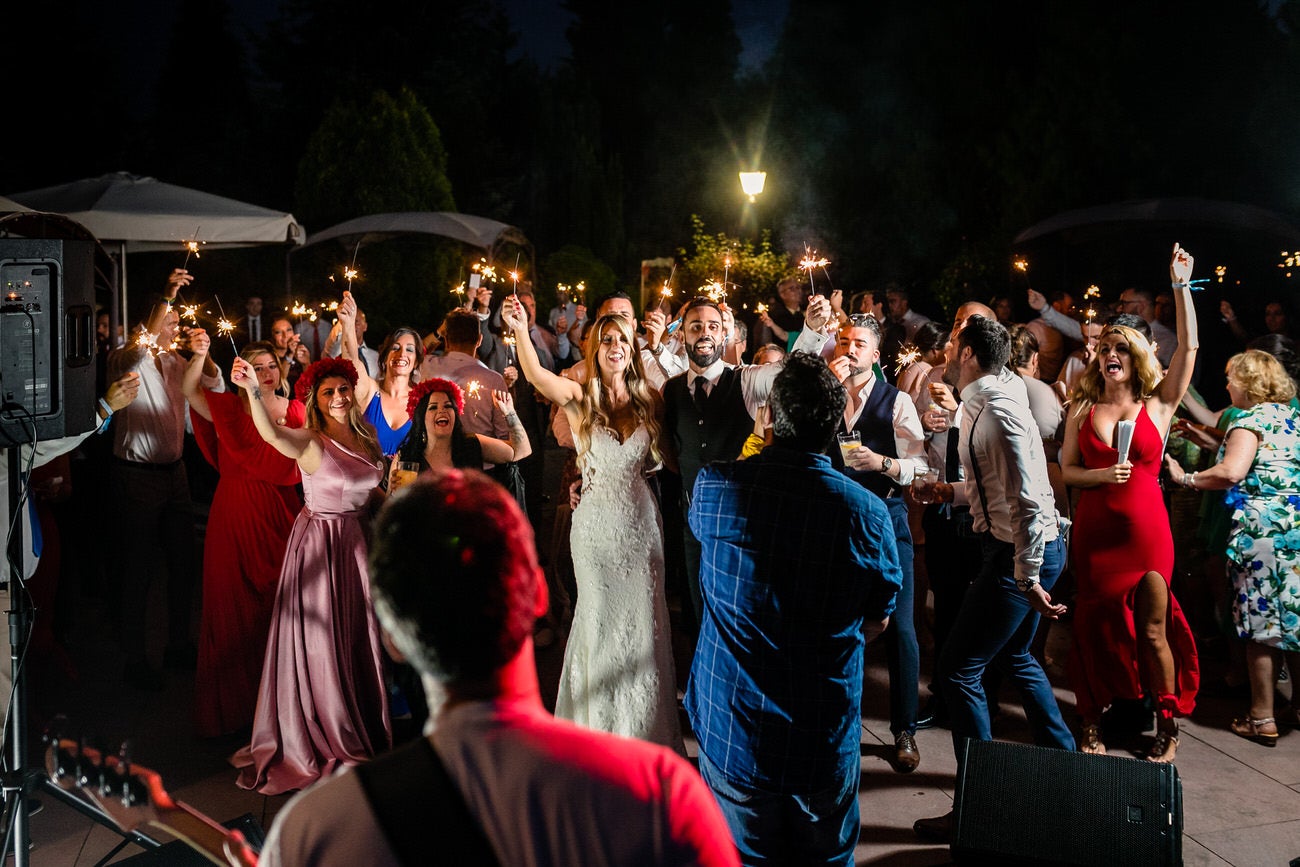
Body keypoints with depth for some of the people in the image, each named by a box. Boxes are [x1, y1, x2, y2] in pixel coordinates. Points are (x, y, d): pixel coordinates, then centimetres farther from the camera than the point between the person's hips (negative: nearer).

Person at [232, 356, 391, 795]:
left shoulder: (363, 438, 5)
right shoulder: (310, 442, -15)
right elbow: (272, 434, -37)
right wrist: (253, 391, -52)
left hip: (355, 543, 7)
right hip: (318, 544, -6)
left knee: (357, 640, 16)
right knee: (318, 643, 4)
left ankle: (361, 732, 34)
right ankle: (319, 742, 22)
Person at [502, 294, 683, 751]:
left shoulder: (648, 399, 2)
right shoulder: (580, 398, -6)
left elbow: (658, 457, 15)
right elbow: (536, 374, -26)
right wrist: (521, 332, -40)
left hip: (641, 520, 2)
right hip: (596, 522, -2)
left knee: (643, 615, 9)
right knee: (599, 615, 8)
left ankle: (645, 722, 27)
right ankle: (599, 718, 28)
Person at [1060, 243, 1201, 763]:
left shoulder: (1159, 404, 3)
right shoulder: (1083, 409, 7)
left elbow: (1189, 347, -6)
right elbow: (1067, 470, 5)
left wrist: (1181, 285, -7)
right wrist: (1101, 475, -14)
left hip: (1146, 529, -1)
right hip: (1094, 530, 2)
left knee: (1153, 632, 4)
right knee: (1094, 627, 7)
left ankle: (1168, 729, 19)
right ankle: (1092, 725, 18)